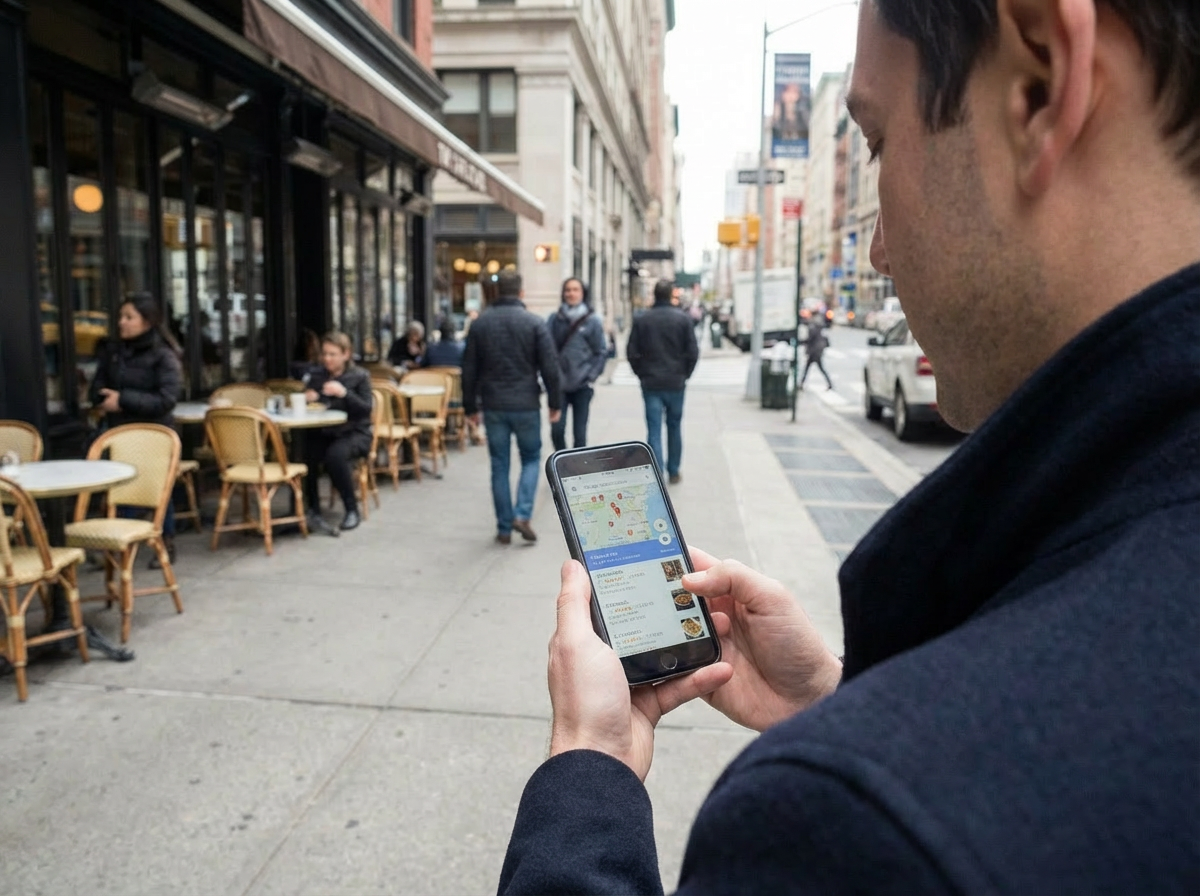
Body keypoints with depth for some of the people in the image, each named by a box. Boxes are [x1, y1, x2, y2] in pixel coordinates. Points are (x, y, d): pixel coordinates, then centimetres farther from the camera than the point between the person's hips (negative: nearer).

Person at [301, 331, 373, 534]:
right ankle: (313, 510, -12)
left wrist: (344, 393, -24)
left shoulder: (359, 376, 1)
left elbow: (366, 409, -10)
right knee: (304, 453, -28)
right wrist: (307, 399, -12)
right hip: (323, 432, 3)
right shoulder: (315, 375, 10)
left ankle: (352, 510, -18)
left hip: (355, 433, -3)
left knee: (335, 454, -34)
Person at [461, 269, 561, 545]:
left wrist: (470, 406, 12)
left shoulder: (480, 323, 3)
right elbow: (549, 367, -7)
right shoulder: (535, 323, -6)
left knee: (499, 466, 8)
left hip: (493, 406, 2)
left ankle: (504, 528, 12)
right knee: (531, 458, 14)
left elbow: (469, 370, 5)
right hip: (526, 404, -2)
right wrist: (555, 403, 2)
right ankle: (522, 514, -2)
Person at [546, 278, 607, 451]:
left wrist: (591, 377, -5)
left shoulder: (592, 321, -2)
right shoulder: (554, 319, 2)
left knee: (579, 432, 3)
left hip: (582, 386, -1)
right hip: (558, 384, 1)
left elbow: (601, 352, 2)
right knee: (557, 429, -6)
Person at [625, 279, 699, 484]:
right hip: (675, 382, 0)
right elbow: (693, 351, -5)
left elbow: (631, 352, -2)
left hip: (651, 383, 0)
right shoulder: (683, 319, -5)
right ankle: (673, 471, 24)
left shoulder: (641, 320, -2)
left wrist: (642, 373, 10)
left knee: (654, 430, 0)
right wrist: (684, 374, 9)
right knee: (674, 426, 15)